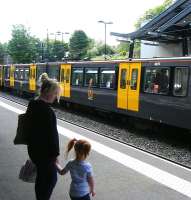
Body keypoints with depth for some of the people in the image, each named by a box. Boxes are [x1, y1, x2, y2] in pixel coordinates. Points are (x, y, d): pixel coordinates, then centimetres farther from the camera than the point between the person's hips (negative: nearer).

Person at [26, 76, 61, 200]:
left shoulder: (33, 105, 5)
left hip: (34, 149, 9)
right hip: (44, 151, -9)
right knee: (51, 178, 7)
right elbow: (52, 134, -21)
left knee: (41, 177, 20)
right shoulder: (47, 110, -24)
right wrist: (55, 154, -12)